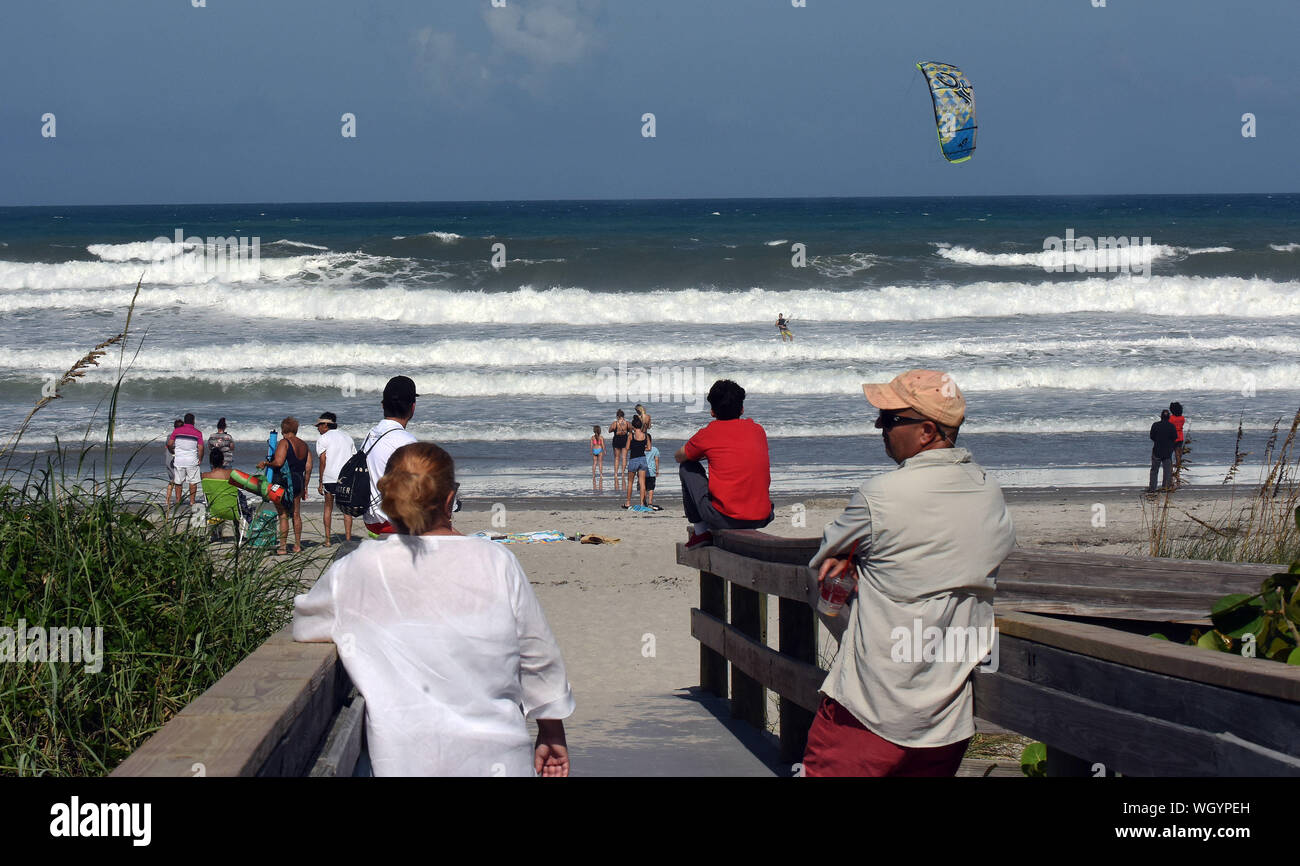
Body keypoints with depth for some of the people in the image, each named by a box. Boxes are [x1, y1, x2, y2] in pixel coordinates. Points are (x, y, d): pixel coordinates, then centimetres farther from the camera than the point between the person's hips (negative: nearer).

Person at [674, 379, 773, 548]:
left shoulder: (709, 434, 0)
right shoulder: (758, 430, 11)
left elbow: (679, 456, 19)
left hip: (723, 519, -4)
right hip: (761, 519, 4)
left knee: (688, 467, 17)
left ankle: (700, 531, 16)